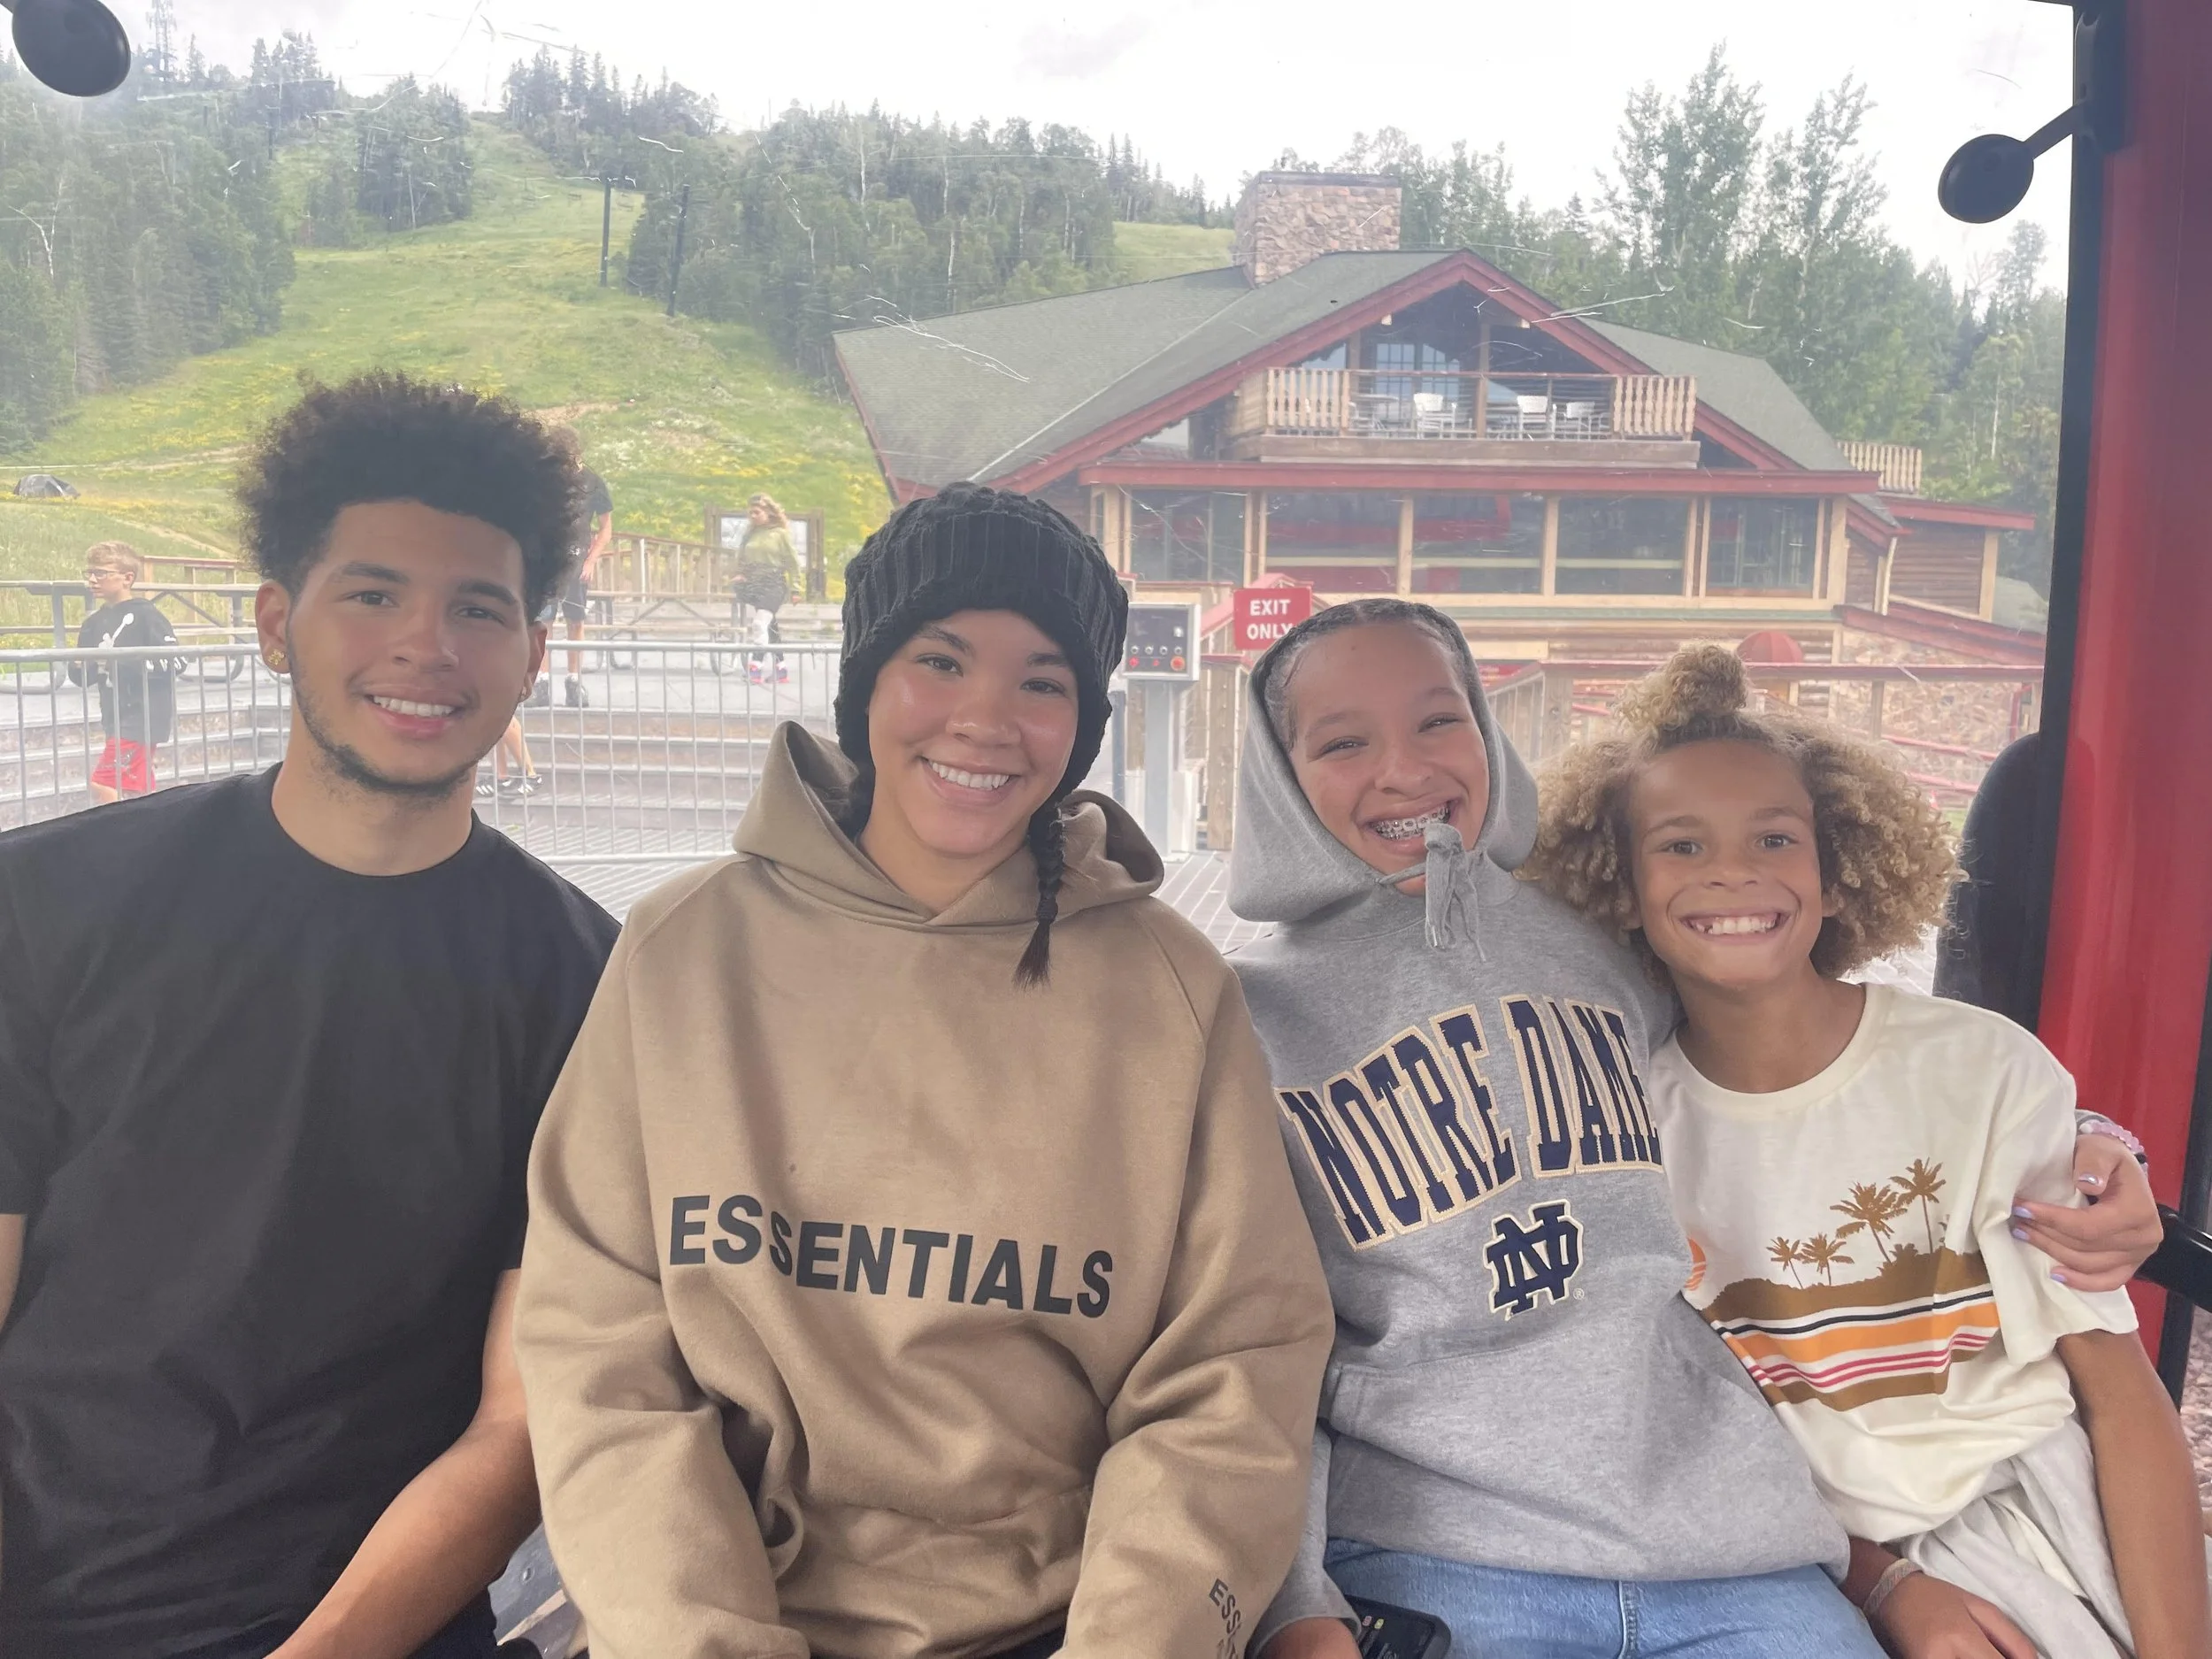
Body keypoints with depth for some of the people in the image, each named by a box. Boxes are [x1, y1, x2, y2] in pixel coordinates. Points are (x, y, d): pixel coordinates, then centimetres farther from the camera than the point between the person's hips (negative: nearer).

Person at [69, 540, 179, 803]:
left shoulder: (145, 615, -8)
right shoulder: (94, 624, 12)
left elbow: (172, 662, -15)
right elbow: (80, 676, 14)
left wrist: (119, 661, -19)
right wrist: (84, 666, -10)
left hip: (143, 716, -7)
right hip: (116, 717, 7)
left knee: (103, 787, -13)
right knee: (137, 796, 12)